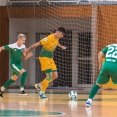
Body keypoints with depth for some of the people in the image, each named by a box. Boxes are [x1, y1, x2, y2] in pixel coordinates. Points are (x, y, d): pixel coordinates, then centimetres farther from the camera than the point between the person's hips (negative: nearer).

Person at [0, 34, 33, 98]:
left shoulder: (23, 47, -2)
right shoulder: (12, 46, -19)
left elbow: (25, 58, 3)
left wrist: (28, 55, -17)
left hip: (19, 64, 7)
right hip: (13, 64, -7)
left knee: (13, 79, 15)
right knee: (24, 73, -25)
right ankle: (22, 90, -20)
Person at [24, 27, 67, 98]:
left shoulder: (57, 38, 3)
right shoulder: (50, 38, -23)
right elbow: (38, 43, -20)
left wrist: (61, 46, 45)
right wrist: (28, 49, -17)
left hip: (50, 58, 9)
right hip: (44, 57, -9)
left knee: (55, 76, 3)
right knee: (49, 76, -15)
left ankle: (39, 85, 18)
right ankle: (42, 92, -1)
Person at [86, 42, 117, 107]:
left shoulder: (109, 46, 25)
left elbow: (100, 54, 12)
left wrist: (100, 65, 14)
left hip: (105, 66, 3)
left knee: (98, 84, 17)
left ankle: (89, 100, 6)